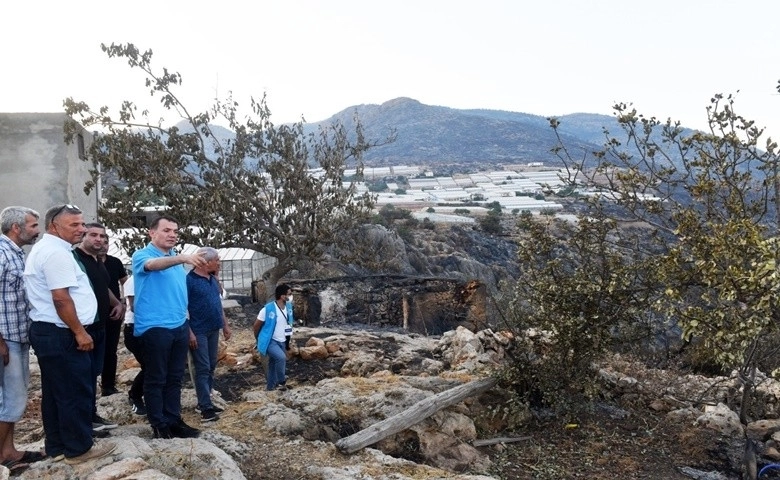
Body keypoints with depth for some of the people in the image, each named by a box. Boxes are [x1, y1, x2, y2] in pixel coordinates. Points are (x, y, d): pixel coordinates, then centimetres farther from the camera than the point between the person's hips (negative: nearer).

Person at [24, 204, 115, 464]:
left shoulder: (44, 248, 17)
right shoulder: (56, 252, -18)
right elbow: (61, 298, -24)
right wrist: (80, 332, -18)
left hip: (46, 331, 11)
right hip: (61, 334, -11)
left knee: (55, 392, 16)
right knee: (76, 392, -1)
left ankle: (57, 446, 26)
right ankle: (78, 448, 10)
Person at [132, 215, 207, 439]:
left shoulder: (177, 260, 16)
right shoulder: (142, 255, -6)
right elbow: (153, 265, -31)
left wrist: (188, 325, 20)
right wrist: (183, 258, -48)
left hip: (179, 326, 7)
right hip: (155, 327, -7)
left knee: (175, 378, 12)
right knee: (156, 379, 2)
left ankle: (174, 420, 20)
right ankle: (159, 425, 11)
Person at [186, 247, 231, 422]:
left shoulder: (213, 279, 12)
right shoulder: (189, 280, -13)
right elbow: (182, 308, -15)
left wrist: (225, 324, 17)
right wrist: (189, 332, -19)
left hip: (213, 330, 8)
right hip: (198, 332, -8)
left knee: (211, 367, 12)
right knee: (203, 369, -5)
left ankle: (204, 401, 23)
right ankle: (206, 408, -2)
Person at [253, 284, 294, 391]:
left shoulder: (288, 307, -1)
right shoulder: (268, 309, -20)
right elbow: (256, 326, -8)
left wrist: (288, 340, 20)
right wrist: (259, 339, 5)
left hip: (282, 342, 6)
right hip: (270, 341, -6)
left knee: (274, 364, 16)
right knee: (281, 357, -27)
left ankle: (271, 386, 31)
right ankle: (282, 382, -9)